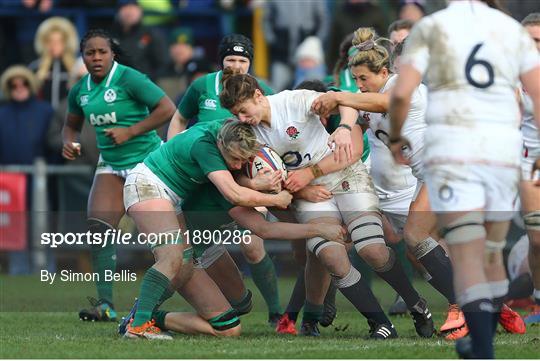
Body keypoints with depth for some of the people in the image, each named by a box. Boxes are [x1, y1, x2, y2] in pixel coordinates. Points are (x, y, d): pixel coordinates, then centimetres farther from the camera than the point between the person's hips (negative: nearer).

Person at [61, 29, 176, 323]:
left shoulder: (128, 79, -13)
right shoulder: (80, 90, 6)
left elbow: (167, 109, -16)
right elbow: (72, 124, 24)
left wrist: (130, 132, -19)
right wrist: (70, 142, 1)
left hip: (148, 162, -5)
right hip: (111, 166, 6)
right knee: (98, 226, -11)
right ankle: (105, 304, -11)